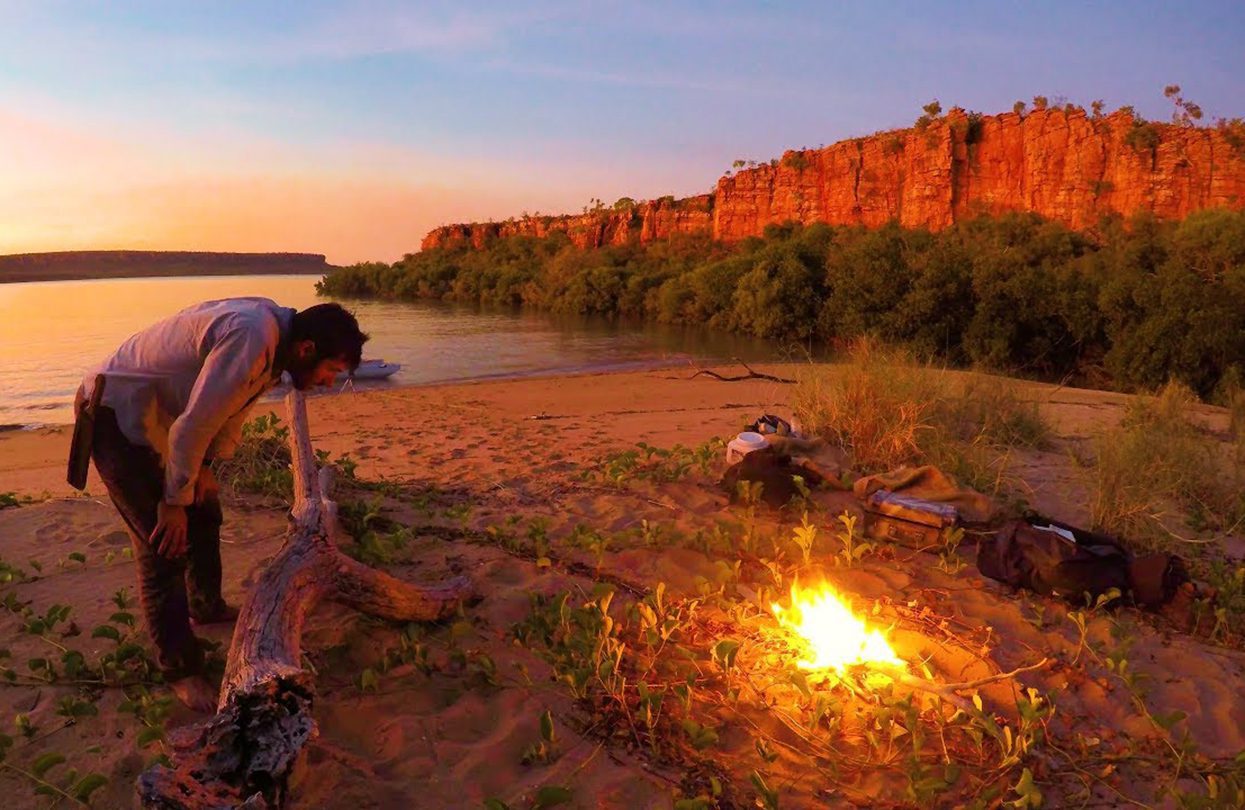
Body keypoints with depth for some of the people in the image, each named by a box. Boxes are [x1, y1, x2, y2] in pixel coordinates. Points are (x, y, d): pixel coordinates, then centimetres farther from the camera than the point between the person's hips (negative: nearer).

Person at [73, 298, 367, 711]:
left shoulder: (275, 329, -2)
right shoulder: (249, 340, -33)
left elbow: (234, 407, 9)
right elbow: (193, 426, -29)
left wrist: (207, 467, 4)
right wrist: (174, 502, -18)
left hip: (157, 410, 10)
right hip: (114, 411, -10)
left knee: (204, 512, 20)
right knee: (165, 543, -11)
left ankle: (207, 607, 41)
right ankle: (180, 670, 1)